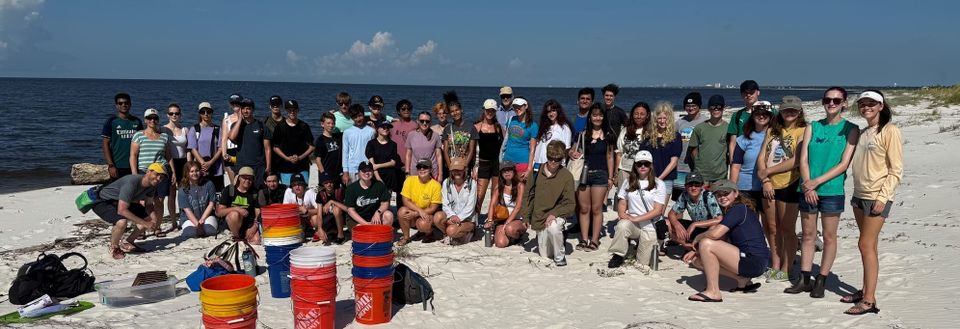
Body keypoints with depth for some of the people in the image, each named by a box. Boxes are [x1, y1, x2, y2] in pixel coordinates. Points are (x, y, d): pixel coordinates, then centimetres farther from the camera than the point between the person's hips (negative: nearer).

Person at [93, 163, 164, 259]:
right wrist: (144, 223, -35)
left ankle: (127, 242, 14)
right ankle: (114, 247, -7)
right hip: (102, 202, -9)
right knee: (122, 222, -37)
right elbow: (121, 210, -38)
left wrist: (153, 216, -21)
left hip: (121, 203, 9)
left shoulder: (152, 184, -8)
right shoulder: (131, 183, -34)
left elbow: (149, 205, 3)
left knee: (153, 217, 1)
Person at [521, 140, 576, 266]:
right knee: (545, 255, 6)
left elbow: (570, 204, -10)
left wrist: (554, 214, -22)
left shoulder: (566, 176, -11)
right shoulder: (537, 172, -3)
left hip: (557, 216, -3)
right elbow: (528, 195, 8)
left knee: (553, 227, -39)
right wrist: (526, 217, 5)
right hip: (539, 218, 4)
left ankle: (560, 257, -14)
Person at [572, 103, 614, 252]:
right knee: (584, 208, 5)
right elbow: (572, 151, 14)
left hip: (600, 174, -1)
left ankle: (594, 240, 8)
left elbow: (610, 157, 7)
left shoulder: (607, 136, 6)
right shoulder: (582, 134, 6)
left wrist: (610, 178, 5)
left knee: (596, 209, 1)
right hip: (583, 174, 1)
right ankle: (584, 239, 12)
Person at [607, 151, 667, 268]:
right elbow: (622, 203, 11)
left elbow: (658, 210, -8)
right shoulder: (629, 182, 9)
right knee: (622, 225, -36)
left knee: (642, 264, -4)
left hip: (650, 227, -1)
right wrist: (622, 214, -13)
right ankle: (618, 256, -16)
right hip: (632, 222, 1)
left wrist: (636, 218, -17)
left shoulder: (659, 184, -2)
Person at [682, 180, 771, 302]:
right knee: (697, 260, 10)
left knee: (706, 243, -21)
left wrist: (698, 238, -4)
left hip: (754, 262, -10)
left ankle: (713, 292, -16)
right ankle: (743, 280, 9)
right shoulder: (730, 212, 18)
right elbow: (722, 240, 17)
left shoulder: (739, 209, -13)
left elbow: (715, 234, -24)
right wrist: (696, 251, 5)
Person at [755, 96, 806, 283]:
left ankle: (785, 271, 9)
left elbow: (796, 161, -17)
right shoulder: (773, 130, 14)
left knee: (787, 229, 2)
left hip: (789, 184, -6)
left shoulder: (802, 131, -5)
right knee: (772, 228, 11)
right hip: (769, 185, 6)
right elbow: (761, 157, 7)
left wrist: (768, 171, -12)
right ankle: (775, 267, 22)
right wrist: (765, 180, -7)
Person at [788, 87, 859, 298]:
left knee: (829, 237, 5)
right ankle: (804, 279, 17)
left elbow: (844, 164, -8)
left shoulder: (850, 129, 0)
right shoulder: (812, 127, 9)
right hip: (808, 189, 3)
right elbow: (803, 159, 3)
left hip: (832, 190, -3)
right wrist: (808, 186, -10)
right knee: (808, 235, 9)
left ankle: (821, 281, 14)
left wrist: (817, 181, -14)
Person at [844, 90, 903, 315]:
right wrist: (855, 194, 13)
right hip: (860, 195, 7)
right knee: (868, 246, 11)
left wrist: (882, 197, -16)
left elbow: (896, 171, -11)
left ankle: (869, 300, -6)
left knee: (866, 245, -9)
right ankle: (866, 291, 16)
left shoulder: (890, 131, -8)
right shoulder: (863, 133, 14)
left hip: (877, 197, -7)